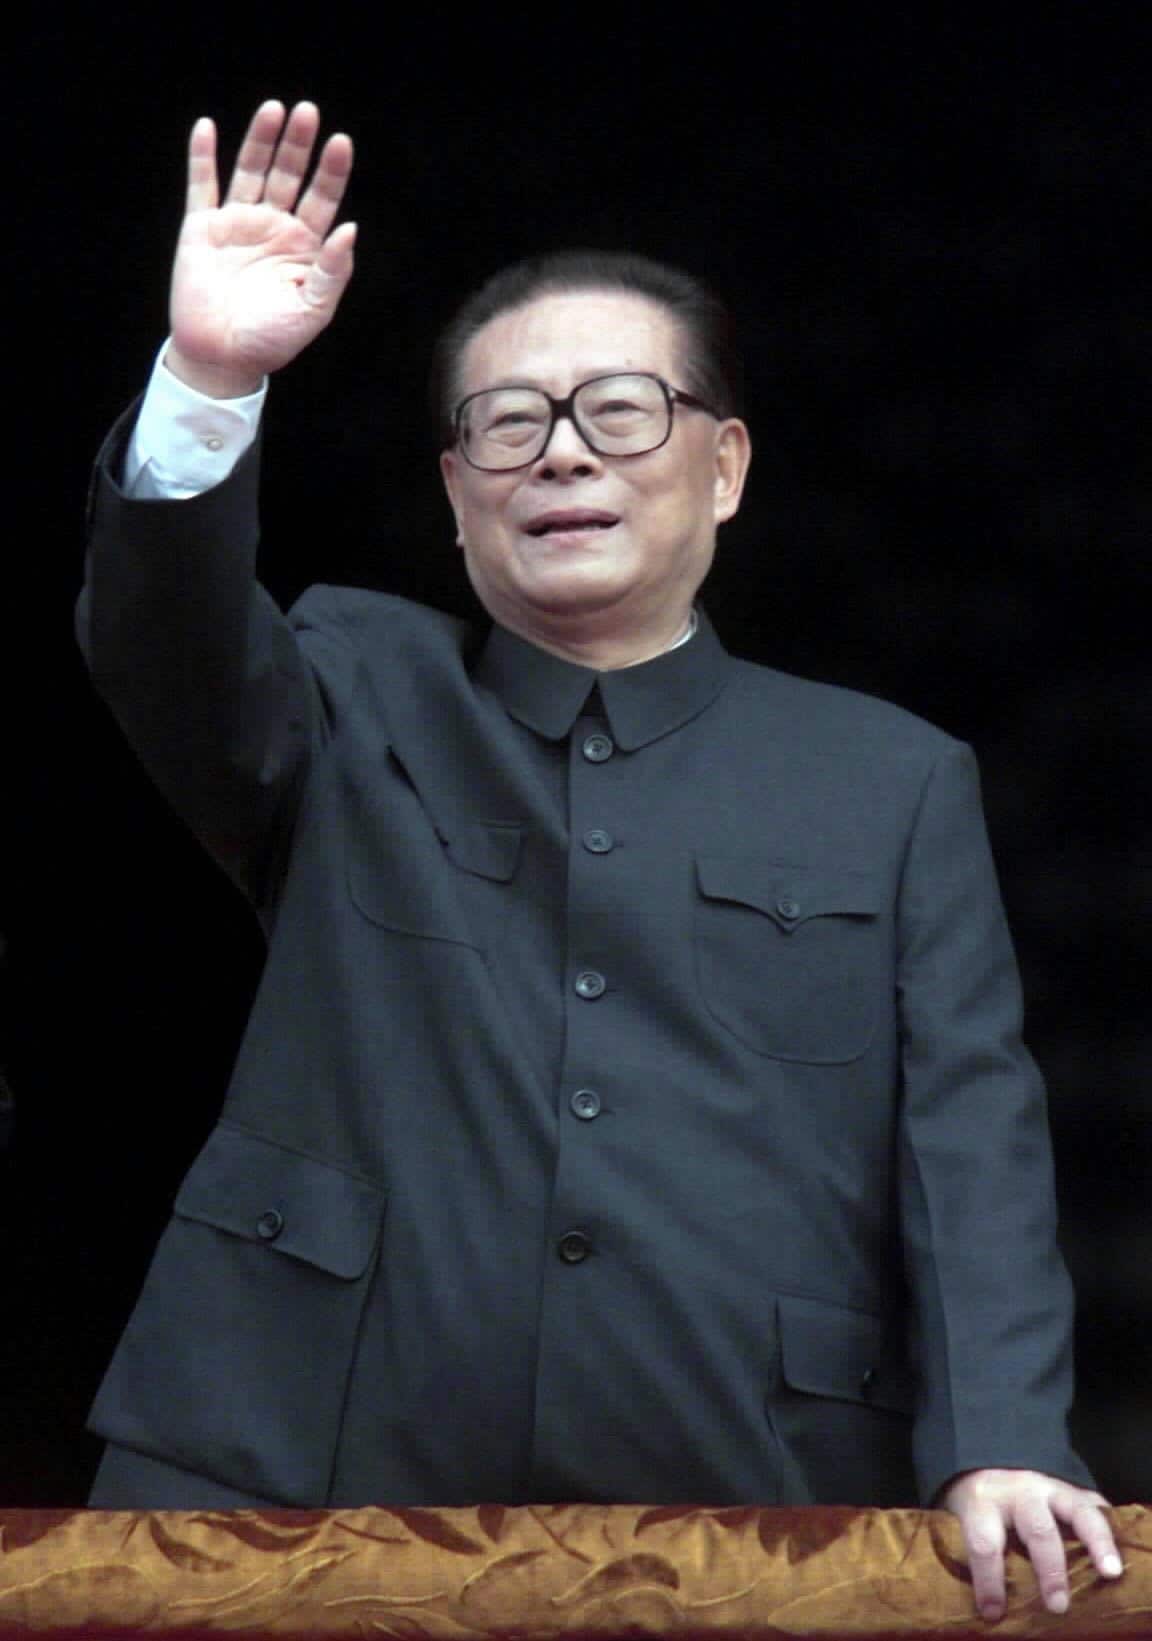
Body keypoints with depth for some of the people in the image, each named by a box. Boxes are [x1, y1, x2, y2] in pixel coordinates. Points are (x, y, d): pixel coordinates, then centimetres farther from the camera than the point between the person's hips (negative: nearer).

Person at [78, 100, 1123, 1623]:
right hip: (310, 1495, 0)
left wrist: (999, 1444, -13)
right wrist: (210, 383, -24)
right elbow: (168, 644, -6)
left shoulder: (893, 784, 11)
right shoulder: (352, 706, 14)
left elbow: (970, 1137, 2)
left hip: (743, 1528, 0)